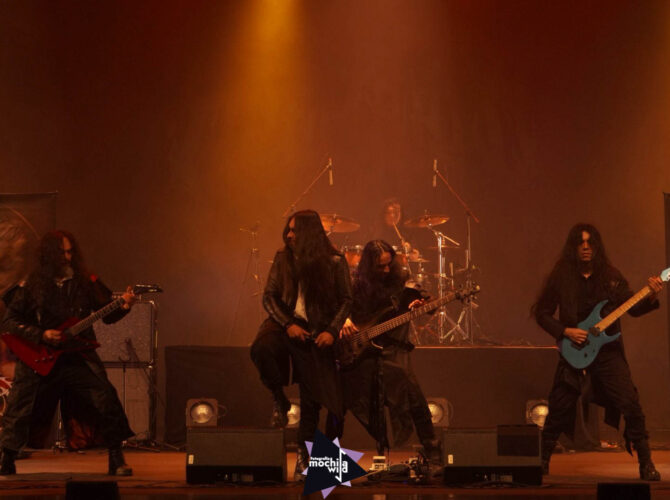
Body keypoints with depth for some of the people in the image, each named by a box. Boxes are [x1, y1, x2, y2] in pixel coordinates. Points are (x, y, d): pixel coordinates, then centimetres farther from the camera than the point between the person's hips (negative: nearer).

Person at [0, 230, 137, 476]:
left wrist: (123, 306, -15)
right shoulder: (31, 286, 0)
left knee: (106, 399, -12)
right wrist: (41, 335, -13)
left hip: (77, 358, 1)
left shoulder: (85, 282, 5)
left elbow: (107, 315, 6)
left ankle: (116, 459, -1)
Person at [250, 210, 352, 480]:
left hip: (316, 332, -1)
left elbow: (346, 300, 2)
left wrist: (332, 330, -11)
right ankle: (279, 401, -8)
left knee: (312, 400, -2)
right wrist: (288, 324, -11)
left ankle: (303, 456, 13)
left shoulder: (334, 262, -3)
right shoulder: (283, 258, 2)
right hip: (286, 324, 1)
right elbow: (269, 296, 3)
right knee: (261, 349, -34)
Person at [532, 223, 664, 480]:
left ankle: (646, 464, -1)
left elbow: (633, 308, 3)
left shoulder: (610, 275, 5)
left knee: (630, 404, -10)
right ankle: (542, 461, 20)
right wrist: (565, 331, -9)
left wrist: (650, 297, -16)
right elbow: (541, 312, 4)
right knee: (559, 408, 2)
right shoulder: (560, 277, 0)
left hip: (608, 350, 1)